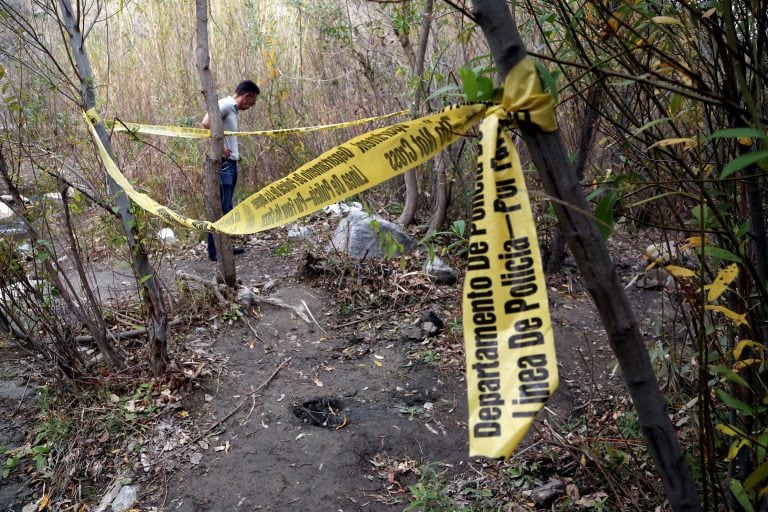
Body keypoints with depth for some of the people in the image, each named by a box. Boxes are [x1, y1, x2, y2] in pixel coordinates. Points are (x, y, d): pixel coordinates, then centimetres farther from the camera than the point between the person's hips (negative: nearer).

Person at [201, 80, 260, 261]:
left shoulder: (233, 109, 17)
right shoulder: (225, 104, -11)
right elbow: (206, 123, -24)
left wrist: (234, 152, 6)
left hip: (230, 164, 10)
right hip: (222, 165, -10)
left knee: (226, 208, 15)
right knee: (220, 208, -6)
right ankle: (214, 251, 0)